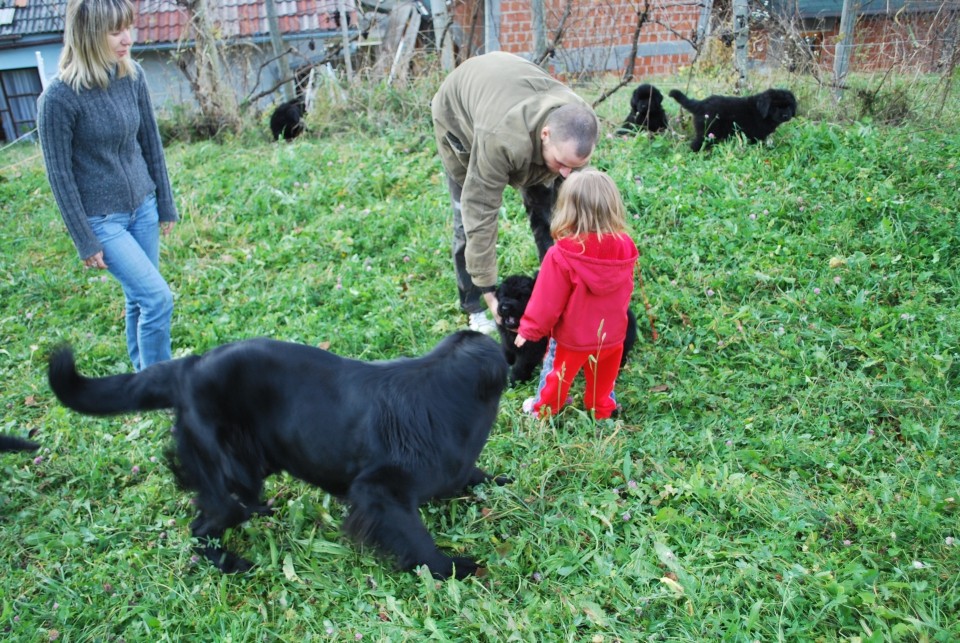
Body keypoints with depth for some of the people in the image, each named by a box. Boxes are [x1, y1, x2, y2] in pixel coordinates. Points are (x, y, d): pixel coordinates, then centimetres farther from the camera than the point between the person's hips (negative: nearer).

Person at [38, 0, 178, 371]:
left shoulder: (133, 76, -4)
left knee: (139, 299, 13)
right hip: (101, 219, -5)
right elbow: (60, 175, -13)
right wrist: (85, 242, -11)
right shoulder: (59, 97, -20)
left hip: (143, 207, 5)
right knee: (158, 299, -10)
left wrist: (165, 204, 11)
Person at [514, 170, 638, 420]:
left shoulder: (561, 255, -31)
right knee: (603, 377, 26)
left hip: (572, 338, -3)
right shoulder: (625, 248, -16)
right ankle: (602, 409, 48)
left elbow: (547, 301, -21)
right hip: (612, 335, 3)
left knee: (557, 375, 22)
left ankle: (544, 409, 44)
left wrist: (529, 329, -5)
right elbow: (626, 291, 1)